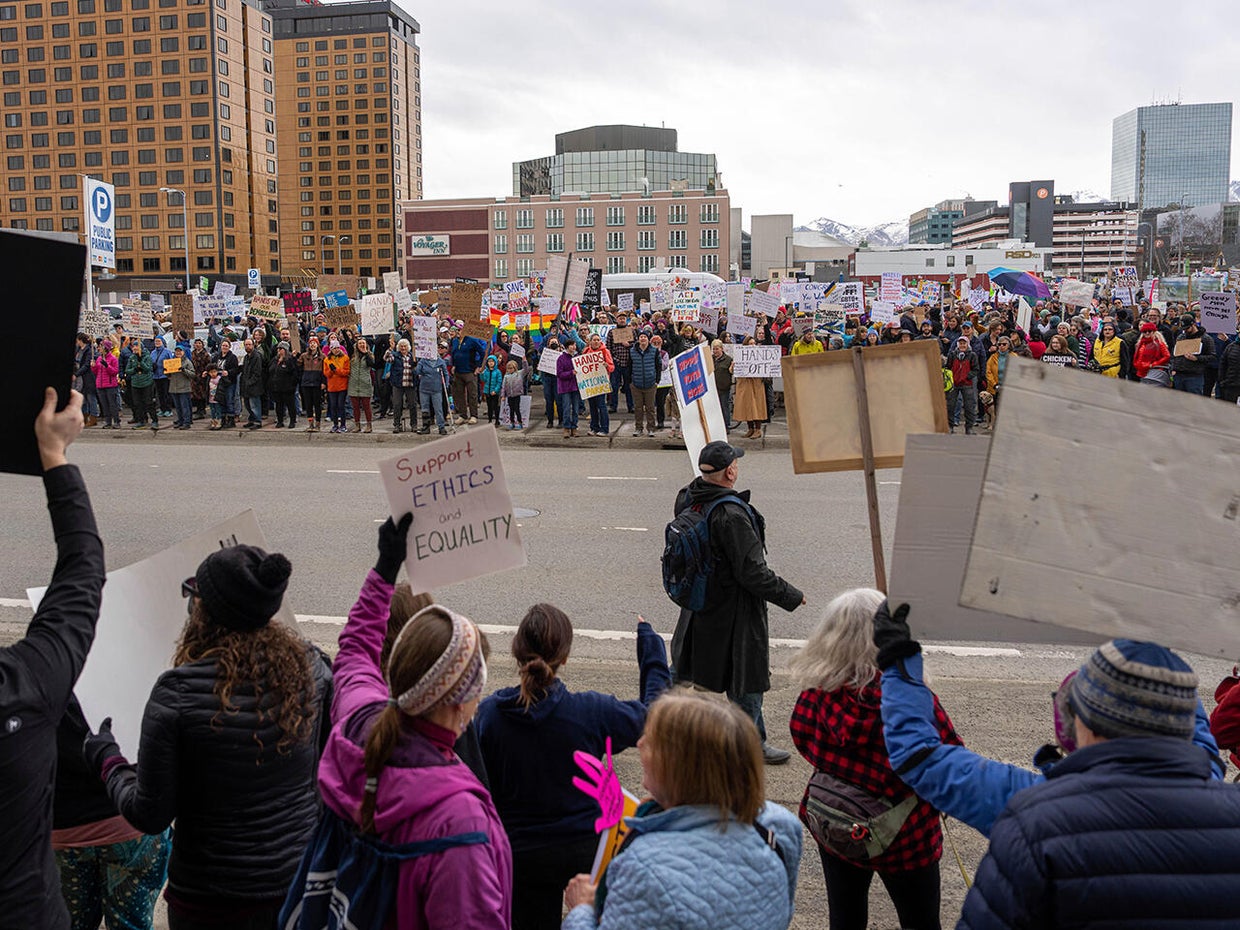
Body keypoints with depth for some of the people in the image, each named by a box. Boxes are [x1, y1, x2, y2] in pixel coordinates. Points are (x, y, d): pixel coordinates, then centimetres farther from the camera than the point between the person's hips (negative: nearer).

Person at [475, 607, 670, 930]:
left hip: (520, 854, 1)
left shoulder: (487, 715, -16)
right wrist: (653, 651, 11)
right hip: (586, 848, -1)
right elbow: (651, 716, -1)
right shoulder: (592, 710, -19)